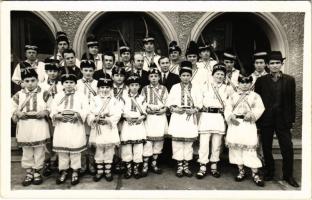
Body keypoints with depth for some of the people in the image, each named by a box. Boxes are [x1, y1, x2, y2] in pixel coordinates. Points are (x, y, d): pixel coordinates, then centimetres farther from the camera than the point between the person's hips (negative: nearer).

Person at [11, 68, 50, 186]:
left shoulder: (44, 93, -1)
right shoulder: (18, 95, 4)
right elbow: (12, 109, 8)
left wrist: (45, 112, -18)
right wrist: (17, 113, -12)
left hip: (40, 127, -2)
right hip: (24, 128, 2)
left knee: (39, 151, 8)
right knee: (27, 152, 12)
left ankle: (37, 172, 24)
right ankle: (29, 173, 27)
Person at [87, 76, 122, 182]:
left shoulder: (114, 101, 1)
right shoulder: (95, 100, 4)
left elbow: (117, 114, -8)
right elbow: (90, 114, -2)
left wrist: (108, 119, -22)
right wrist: (95, 119, -22)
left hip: (110, 129, 0)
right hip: (98, 129, 1)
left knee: (109, 151, 9)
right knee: (98, 150, 11)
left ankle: (108, 171, 24)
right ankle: (99, 171, 26)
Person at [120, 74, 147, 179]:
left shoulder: (142, 98, 8)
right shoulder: (124, 98, 5)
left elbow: (144, 112, 6)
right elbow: (121, 111, 3)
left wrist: (141, 117, -12)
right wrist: (126, 117, -14)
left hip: (139, 124, 1)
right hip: (127, 124, 0)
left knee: (138, 147, 1)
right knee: (127, 146, 0)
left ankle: (136, 168, 15)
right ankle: (128, 168, 15)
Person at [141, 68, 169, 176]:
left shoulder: (164, 89, 8)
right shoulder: (145, 89, 9)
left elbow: (167, 103, 4)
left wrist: (164, 110, -13)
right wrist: (146, 109, -12)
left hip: (161, 117, 2)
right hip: (149, 117, -1)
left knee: (159, 139, 6)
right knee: (148, 140, -6)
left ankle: (154, 163, 21)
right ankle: (145, 164, 4)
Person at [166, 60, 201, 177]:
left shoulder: (195, 89, 8)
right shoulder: (175, 87, 6)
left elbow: (198, 104, 6)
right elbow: (169, 102, 4)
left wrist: (194, 110, -12)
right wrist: (175, 109, -13)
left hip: (190, 118, 1)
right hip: (177, 117, -1)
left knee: (188, 142, 5)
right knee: (177, 141, 0)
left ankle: (186, 166, 17)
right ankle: (179, 166, 13)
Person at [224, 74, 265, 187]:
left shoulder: (255, 96, 7)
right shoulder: (233, 96, 11)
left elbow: (260, 108, -3)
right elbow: (227, 108, 4)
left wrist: (252, 114, -20)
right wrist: (231, 116, -14)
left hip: (248, 124, -2)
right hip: (235, 123, 3)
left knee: (250, 148, -6)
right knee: (235, 146, 5)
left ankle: (255, 173, 7)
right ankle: (241, 171, 20)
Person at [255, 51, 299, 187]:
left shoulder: (289, 80, 2)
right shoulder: (261, 81, 0)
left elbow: (292, 101, 3)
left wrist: (291, 119, -1)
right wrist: (257, 119, -4)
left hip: (283, 120, 0)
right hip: (266, 120, 0)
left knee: (287, 148, 3)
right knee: (266, 148, 10)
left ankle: (288, 175, 22)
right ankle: (269, 172, 28)